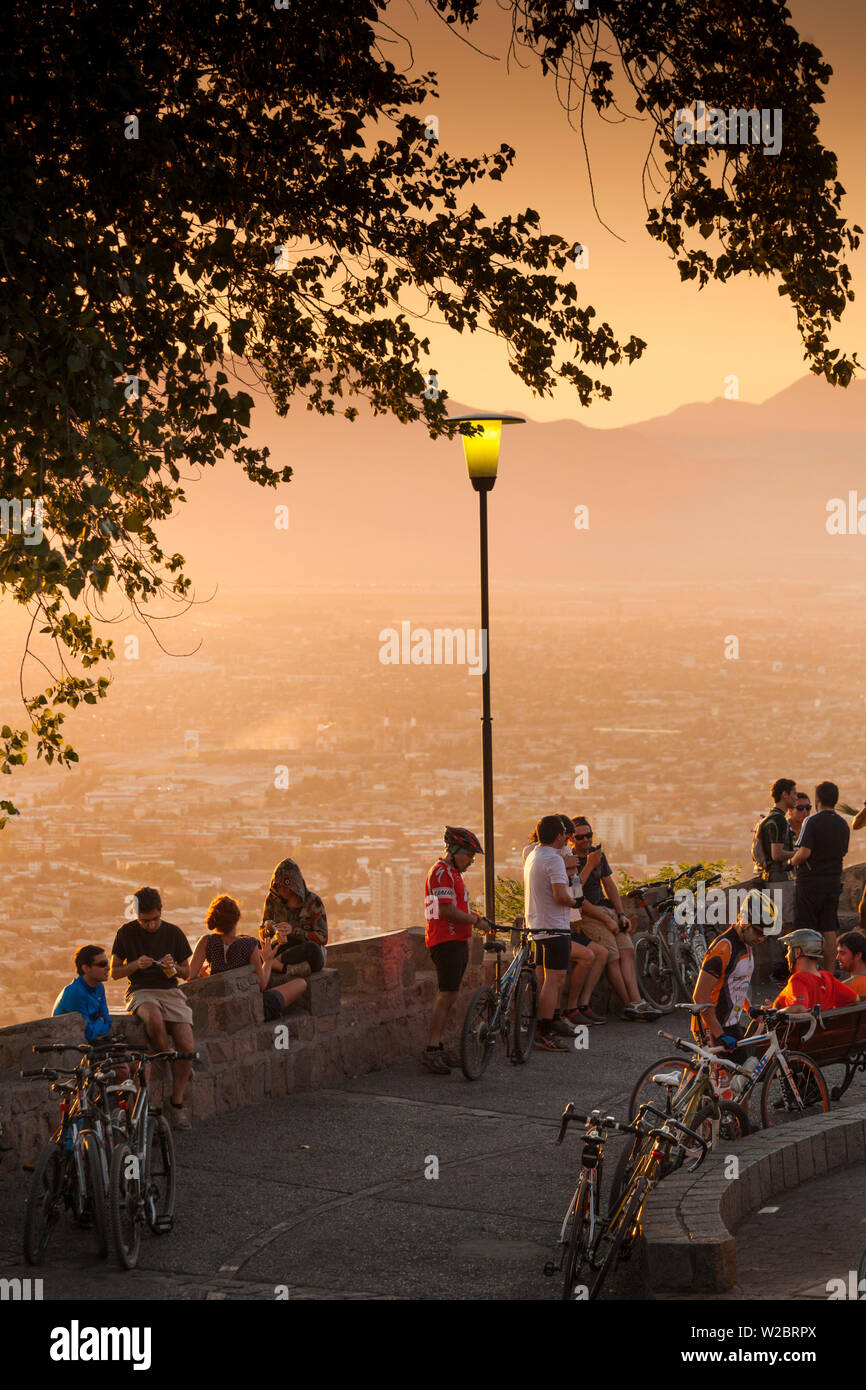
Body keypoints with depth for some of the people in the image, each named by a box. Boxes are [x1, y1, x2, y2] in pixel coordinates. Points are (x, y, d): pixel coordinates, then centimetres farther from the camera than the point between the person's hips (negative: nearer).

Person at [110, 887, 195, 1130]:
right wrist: (135, 965, -11)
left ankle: (177, 1103, -4)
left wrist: (174, 967, -9)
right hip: (140, 992, -2)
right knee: (155, 1021, -39)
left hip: (170, 991, 2)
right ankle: (169, 1067, -13)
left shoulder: (173, 933, 7)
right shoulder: (127, 933, 3)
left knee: (187, 1047, -20)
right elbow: (114, 972, 8)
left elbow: (187, 972, 15)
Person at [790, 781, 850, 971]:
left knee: (807, 930, -1)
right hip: (833, 882, 6)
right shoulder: (843, 825, 8)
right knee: (829, 931, 7)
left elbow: (804, 852, -20)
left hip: (810, 881, -6)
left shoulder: (812, 822, -13)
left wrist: (793, 861, -2)